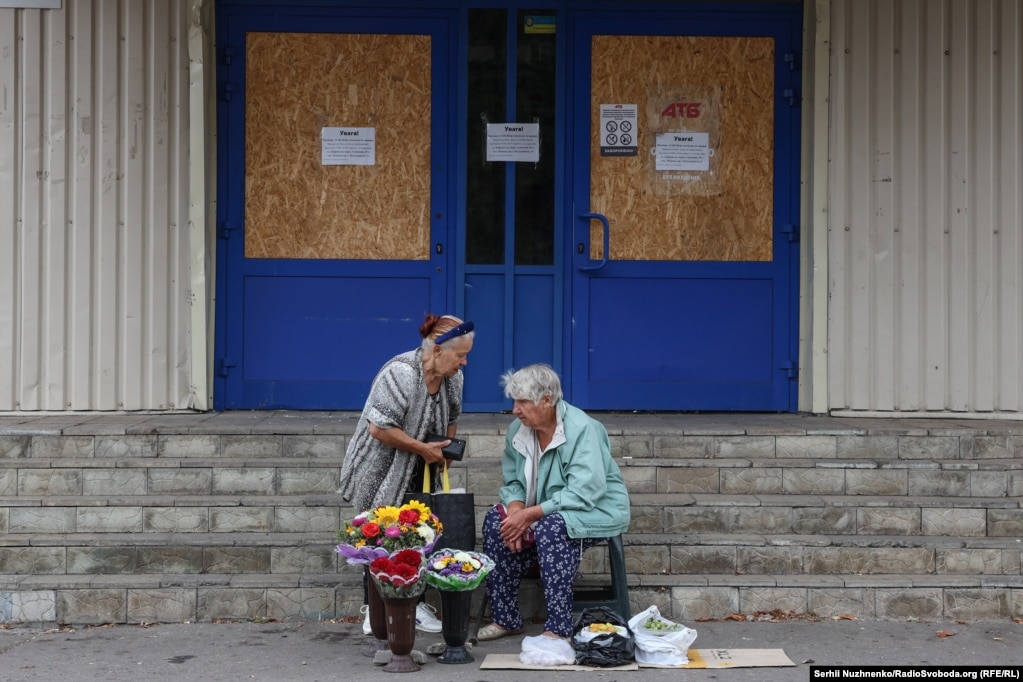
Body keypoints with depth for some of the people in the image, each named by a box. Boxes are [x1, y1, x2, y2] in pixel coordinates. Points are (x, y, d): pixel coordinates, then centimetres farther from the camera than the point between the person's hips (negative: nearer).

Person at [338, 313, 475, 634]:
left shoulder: (452, 377, -2)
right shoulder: (401, 373, -27)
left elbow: (451, 419, 14)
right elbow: (378, 428, -29)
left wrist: (445, 454, 2)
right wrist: (423, 449, -22)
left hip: (417, 476, 6)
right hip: (380, 472, -6)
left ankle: (414, 602, 14)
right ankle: (373, 609, 10)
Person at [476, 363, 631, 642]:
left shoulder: (583, 430, -23)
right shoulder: (518, 430, -1)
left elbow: (582, 495, -29)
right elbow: (512, 482, 6)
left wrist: (529, 514, -30)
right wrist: (515, 512, -18)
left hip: (596, 511, -7)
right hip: (546, 512, 7)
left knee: (550, 528, -36)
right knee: (494, 521, -16)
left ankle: (559, 627, -28)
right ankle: (505, 618, -8)